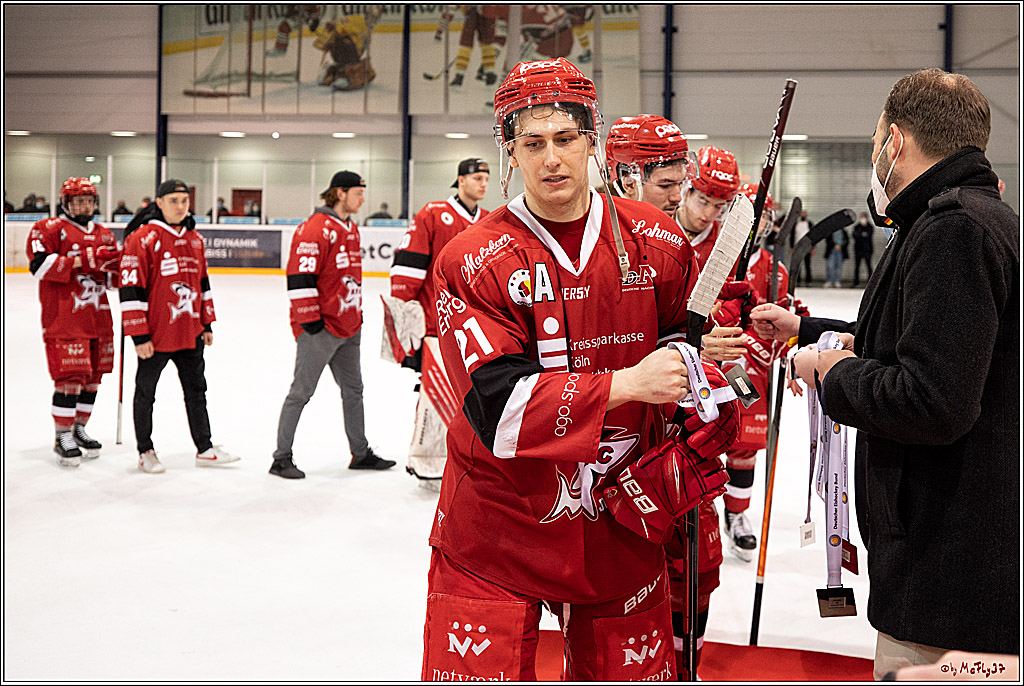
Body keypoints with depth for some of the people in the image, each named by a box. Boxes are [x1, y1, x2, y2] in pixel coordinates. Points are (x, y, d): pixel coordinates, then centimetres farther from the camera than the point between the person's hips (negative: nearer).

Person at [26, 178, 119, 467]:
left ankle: (79, 428, 25)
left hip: (98, 317, 7)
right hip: (64, 317, -6)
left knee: (93, 375, 10)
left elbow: (113, 277, 21)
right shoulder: (49, 228, -2)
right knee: (70, 377, -10)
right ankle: (63, 437, 0)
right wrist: (81, 261, -21)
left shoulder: (103, 234, 18)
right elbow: (39, 265, -15)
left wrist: (114, 264, -3)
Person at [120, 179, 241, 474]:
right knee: (146, 393, 9)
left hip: (190, 334, 6)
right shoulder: (142, 239, -13)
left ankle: (205, 449, 24)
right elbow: (131, 290, -15)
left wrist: (207, 324, 16)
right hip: (156, 336, -6)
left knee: (196, 391, 13)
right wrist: (139, 336, -17)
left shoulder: (195, 239, 9)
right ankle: (145, 451, 24)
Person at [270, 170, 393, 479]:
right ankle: (281, 458, 6)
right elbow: (299, 277, -20)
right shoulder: (315, 229, -16)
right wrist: (310, 319, -20)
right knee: (301, 392, -2)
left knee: (353, 390, 16)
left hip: (347, 326, 10)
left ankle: (360, 453, 28)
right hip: (319, 328, -9)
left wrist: (357, 312, 24)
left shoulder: (352, 229, 14)